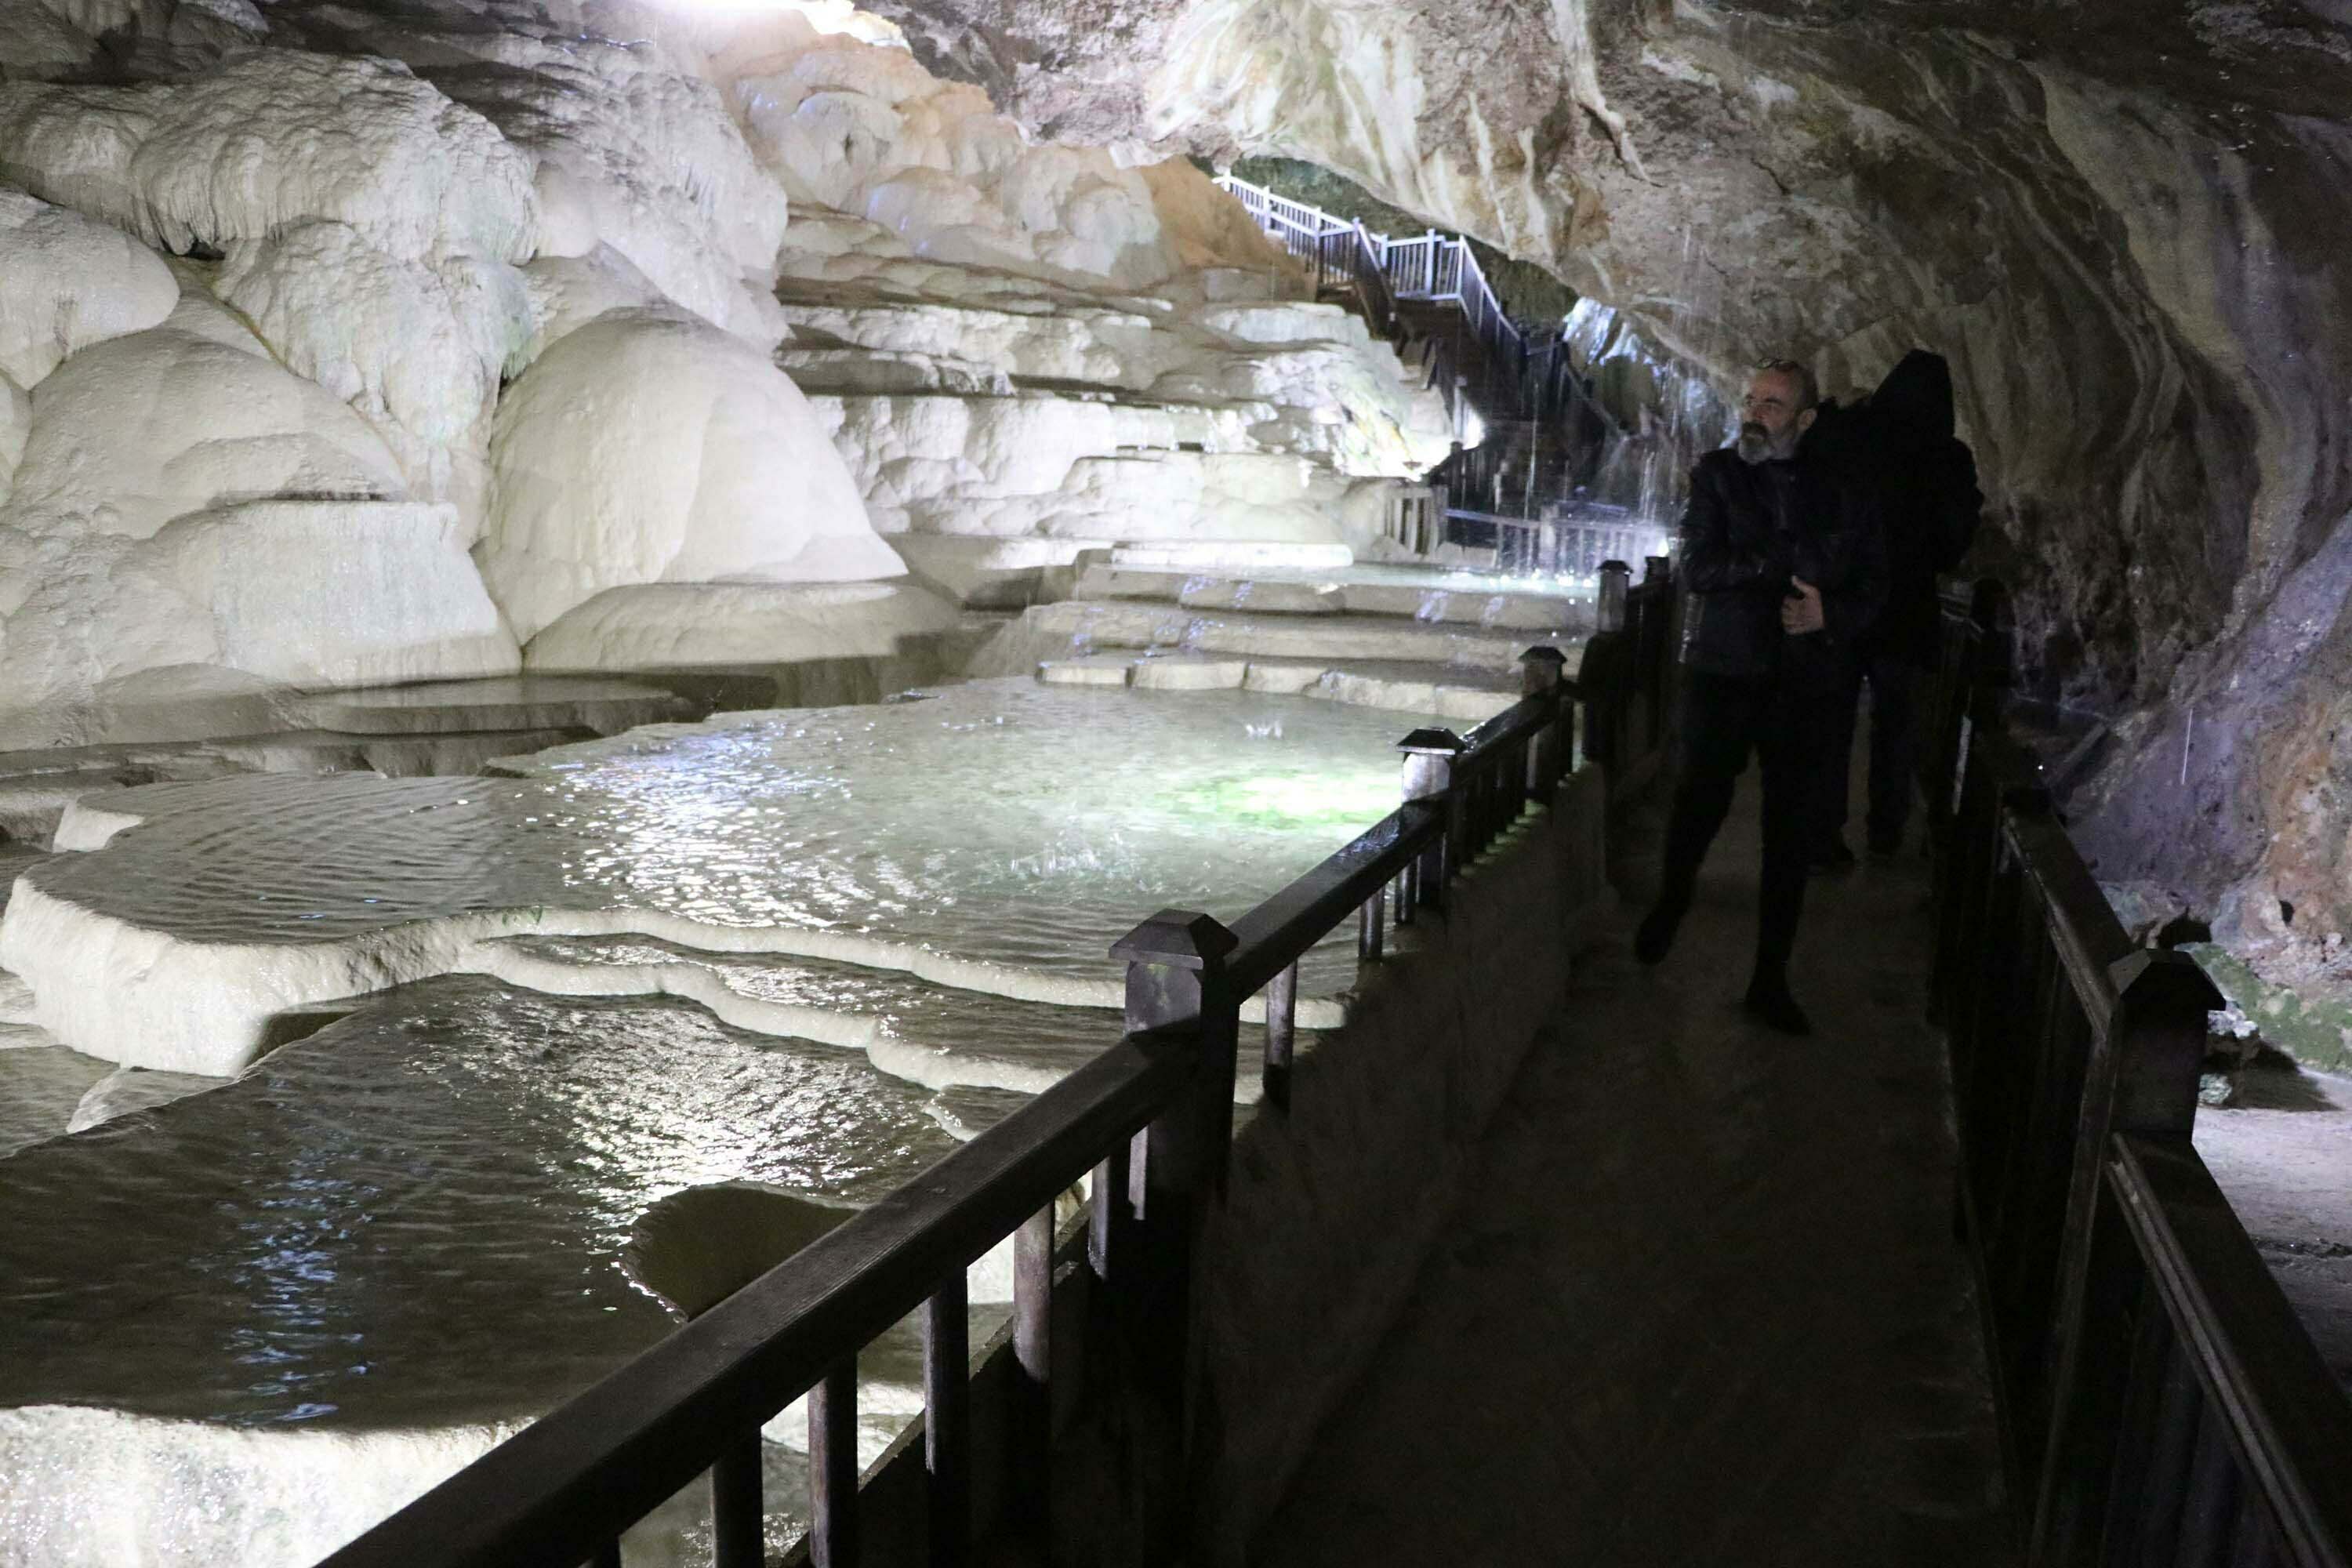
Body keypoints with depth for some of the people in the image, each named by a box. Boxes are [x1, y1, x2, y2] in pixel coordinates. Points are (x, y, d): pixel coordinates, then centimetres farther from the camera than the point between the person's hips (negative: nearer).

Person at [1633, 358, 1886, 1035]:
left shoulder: (1841, 491, 8)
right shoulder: (1717, 473, 2)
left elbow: (1872, 583, 11)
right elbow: (1698, 567, -11)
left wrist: (1830, 612, -10)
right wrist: (1800, 558, -15)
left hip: (1803, 680, 2)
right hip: (1723, 668, -2)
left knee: (1790, 834, 3)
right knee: (1702, 796, -10)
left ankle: (1770, 982, 13)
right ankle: (1672, 896, 25)